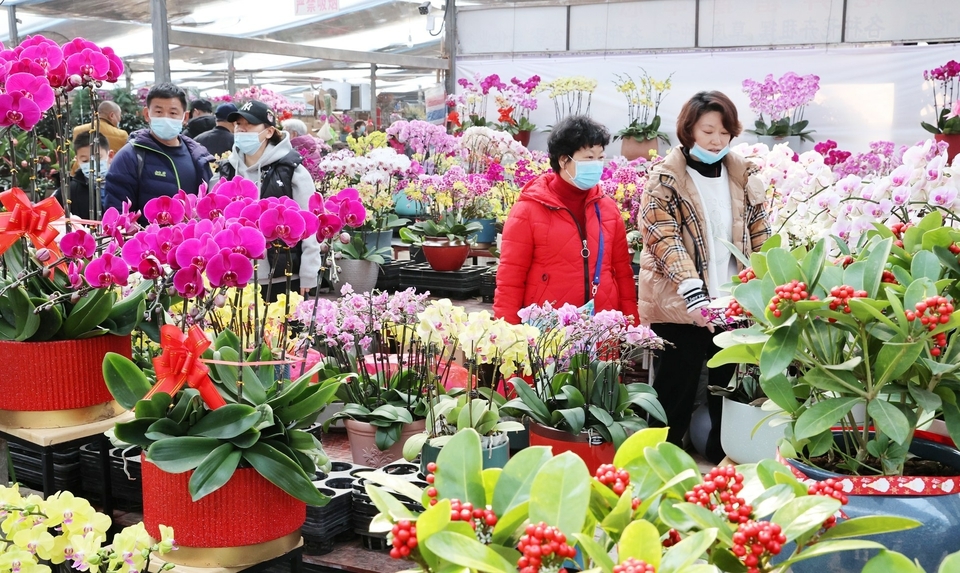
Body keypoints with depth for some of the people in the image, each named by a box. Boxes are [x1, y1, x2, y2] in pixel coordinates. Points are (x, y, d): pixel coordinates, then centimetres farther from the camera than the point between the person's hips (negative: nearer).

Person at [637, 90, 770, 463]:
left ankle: (722, 455, 28)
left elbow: (759, 235, 12)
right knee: (677, 389, 4)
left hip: (733, 304, 4)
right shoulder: (665, 178, -5)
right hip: (679, 305, -4)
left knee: (729, 385, 12)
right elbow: (663, 239, -15)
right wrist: (693, 291, -26)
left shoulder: (743, 176, 9)